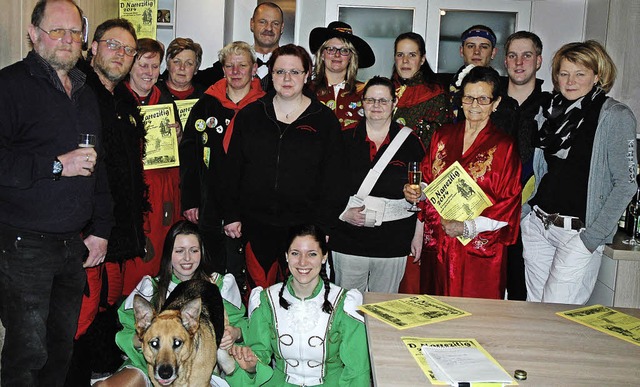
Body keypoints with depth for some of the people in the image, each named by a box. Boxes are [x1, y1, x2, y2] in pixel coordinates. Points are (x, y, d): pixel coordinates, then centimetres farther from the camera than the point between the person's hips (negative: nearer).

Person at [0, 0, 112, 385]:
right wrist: (57, 165, -17)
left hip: (75, 244, 6)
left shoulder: (86, 94, 17)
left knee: (63, 347, 14)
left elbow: (99, 167, 19)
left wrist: (100, 229, 14)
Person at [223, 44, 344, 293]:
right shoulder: (250, 115, 8)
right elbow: (232, 168, 9)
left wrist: (323, 224, -4)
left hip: (303, 225, -1)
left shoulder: (325, 121, 2)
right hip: (256, 225, 2)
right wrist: (231, 215, 3)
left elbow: (332, 179, 1)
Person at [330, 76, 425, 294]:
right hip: (349, 242, 1)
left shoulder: (409, 141, 3)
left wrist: (419, 235, 4)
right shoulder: (346, 139, 4)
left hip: (394, 245, 0)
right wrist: (344, 213, -8)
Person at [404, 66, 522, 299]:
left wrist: (469, 227, -18)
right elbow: (429, 183, 15)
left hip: (482, 248, -3)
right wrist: (415, 193, -6)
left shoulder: (503, 146, -5)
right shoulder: (443, 136, 8)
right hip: (443, 244, 4)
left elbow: (509, 204, -8)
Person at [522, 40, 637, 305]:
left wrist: (593, 236, -14)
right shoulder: (553, 110, 11)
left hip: (579, 231, -5)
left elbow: (626, 183, -10)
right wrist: (529, 213, 9)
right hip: (538, 223, 6)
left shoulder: (616, 116, -6)